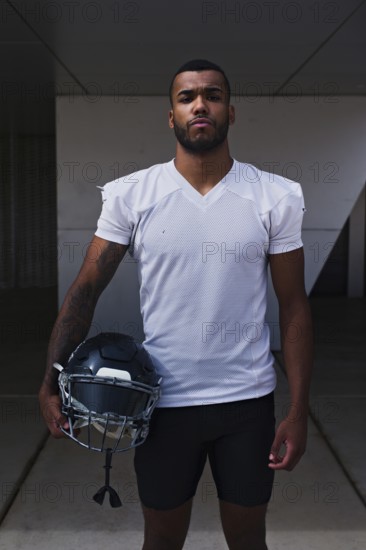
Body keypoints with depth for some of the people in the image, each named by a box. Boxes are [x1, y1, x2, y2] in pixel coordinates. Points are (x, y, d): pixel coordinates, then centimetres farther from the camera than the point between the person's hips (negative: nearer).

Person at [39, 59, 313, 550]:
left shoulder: (275, 198, -4)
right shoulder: (131, 196, -5)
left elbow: (293, 306, -2)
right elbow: (86, 289, -5)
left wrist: (298, 411, -5)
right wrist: (51, 384, -14)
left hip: (248, 400, 1)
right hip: (164, 401, 0)